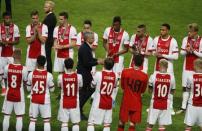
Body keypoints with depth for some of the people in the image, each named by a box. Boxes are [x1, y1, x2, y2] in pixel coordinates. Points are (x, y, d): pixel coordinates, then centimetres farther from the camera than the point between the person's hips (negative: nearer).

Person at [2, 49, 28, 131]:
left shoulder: (7, 67, -9)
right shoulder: (23, 69, -14)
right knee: (19, 117, 4)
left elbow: (5, 79, 5)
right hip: (19, 96, -2)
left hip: (9, 95, 2)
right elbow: (25, 82, -3)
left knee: (6, 116, 12)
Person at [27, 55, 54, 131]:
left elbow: (28, 88, 3)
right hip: (45, 100, -1)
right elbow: (52, 89, -2)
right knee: (46, 121, 6)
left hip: (34, 100, 1)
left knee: (32, 120, 9)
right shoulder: (49, 75, -11)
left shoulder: (31, 74, -8)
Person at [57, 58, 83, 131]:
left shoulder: (61, 77, -13)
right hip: (75, 103, 0)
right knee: (76, 122, 9)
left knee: (64, 122, 7)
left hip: (64, 103, 0)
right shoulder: (78, 76, -13)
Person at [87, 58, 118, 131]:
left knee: (91, 122, 1)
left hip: (98, 103, -3)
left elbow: (93, 85, 1)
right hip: (109, 103, 3)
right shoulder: (115, 76, -5)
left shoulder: (98, 74, -15)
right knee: (107, 124, 8)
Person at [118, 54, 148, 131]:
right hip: (137, 102, -1)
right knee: (133, 123, 5)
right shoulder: (144, 76, -13)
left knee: (122, 121, 15)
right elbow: (143, 91, 2)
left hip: (126, 101, 1)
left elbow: (122, 86, 3)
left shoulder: (125, 72, -12)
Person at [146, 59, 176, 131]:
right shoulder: (171, 77, -6)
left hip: (155, 103, -1)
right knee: (162, 125, 5)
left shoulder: (154, 76, -10)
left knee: (150, 124, 9)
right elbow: (172, 91, 6)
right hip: (165, 104, 1)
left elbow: (150, 91, 0)